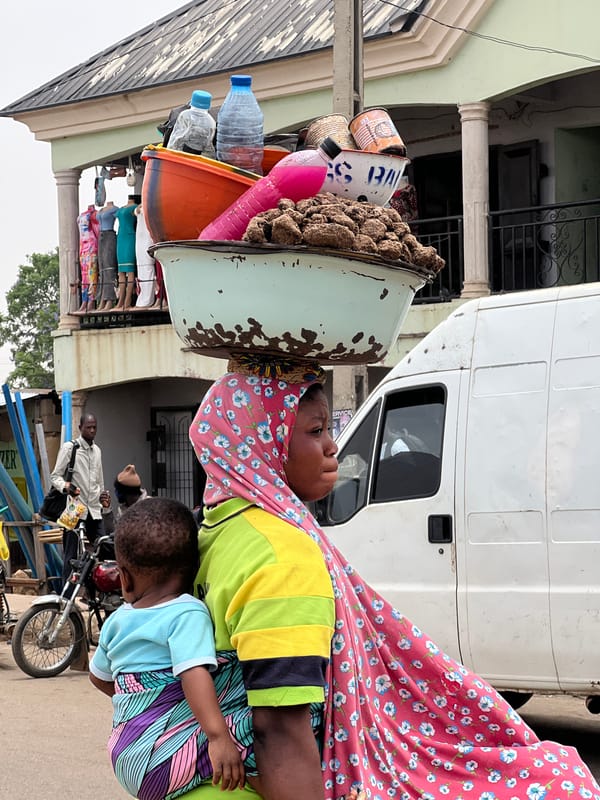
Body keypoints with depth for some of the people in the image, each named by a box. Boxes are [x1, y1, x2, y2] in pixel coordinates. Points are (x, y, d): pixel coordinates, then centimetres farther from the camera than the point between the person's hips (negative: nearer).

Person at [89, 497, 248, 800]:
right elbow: (194, 674, -24)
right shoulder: (188, 614, -10)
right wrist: (218, 736, -32)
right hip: (161, 757, -8)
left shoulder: (117, 621, 13)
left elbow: (99, 676, 28)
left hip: (125, 758, 8)